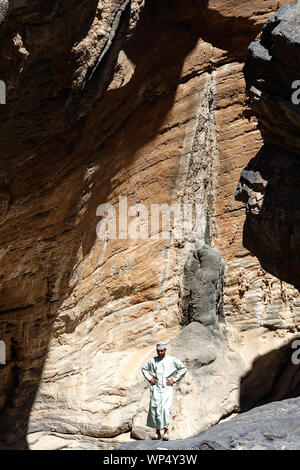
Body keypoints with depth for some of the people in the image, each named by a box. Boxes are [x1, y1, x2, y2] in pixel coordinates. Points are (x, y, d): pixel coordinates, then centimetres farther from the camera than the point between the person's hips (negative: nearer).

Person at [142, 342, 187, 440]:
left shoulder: (172, 360, 2)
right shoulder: (153, 360, 9)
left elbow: (183, 369, 6)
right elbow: (144, 368, 24)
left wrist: (174, 379, 1)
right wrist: (149, 378, 10)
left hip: (167, 388, -2)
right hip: (155, 387, 2)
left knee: (165, 408, -15)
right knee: (155, 408, -3)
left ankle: (166, 431, -11)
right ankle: (157, 432, 5)